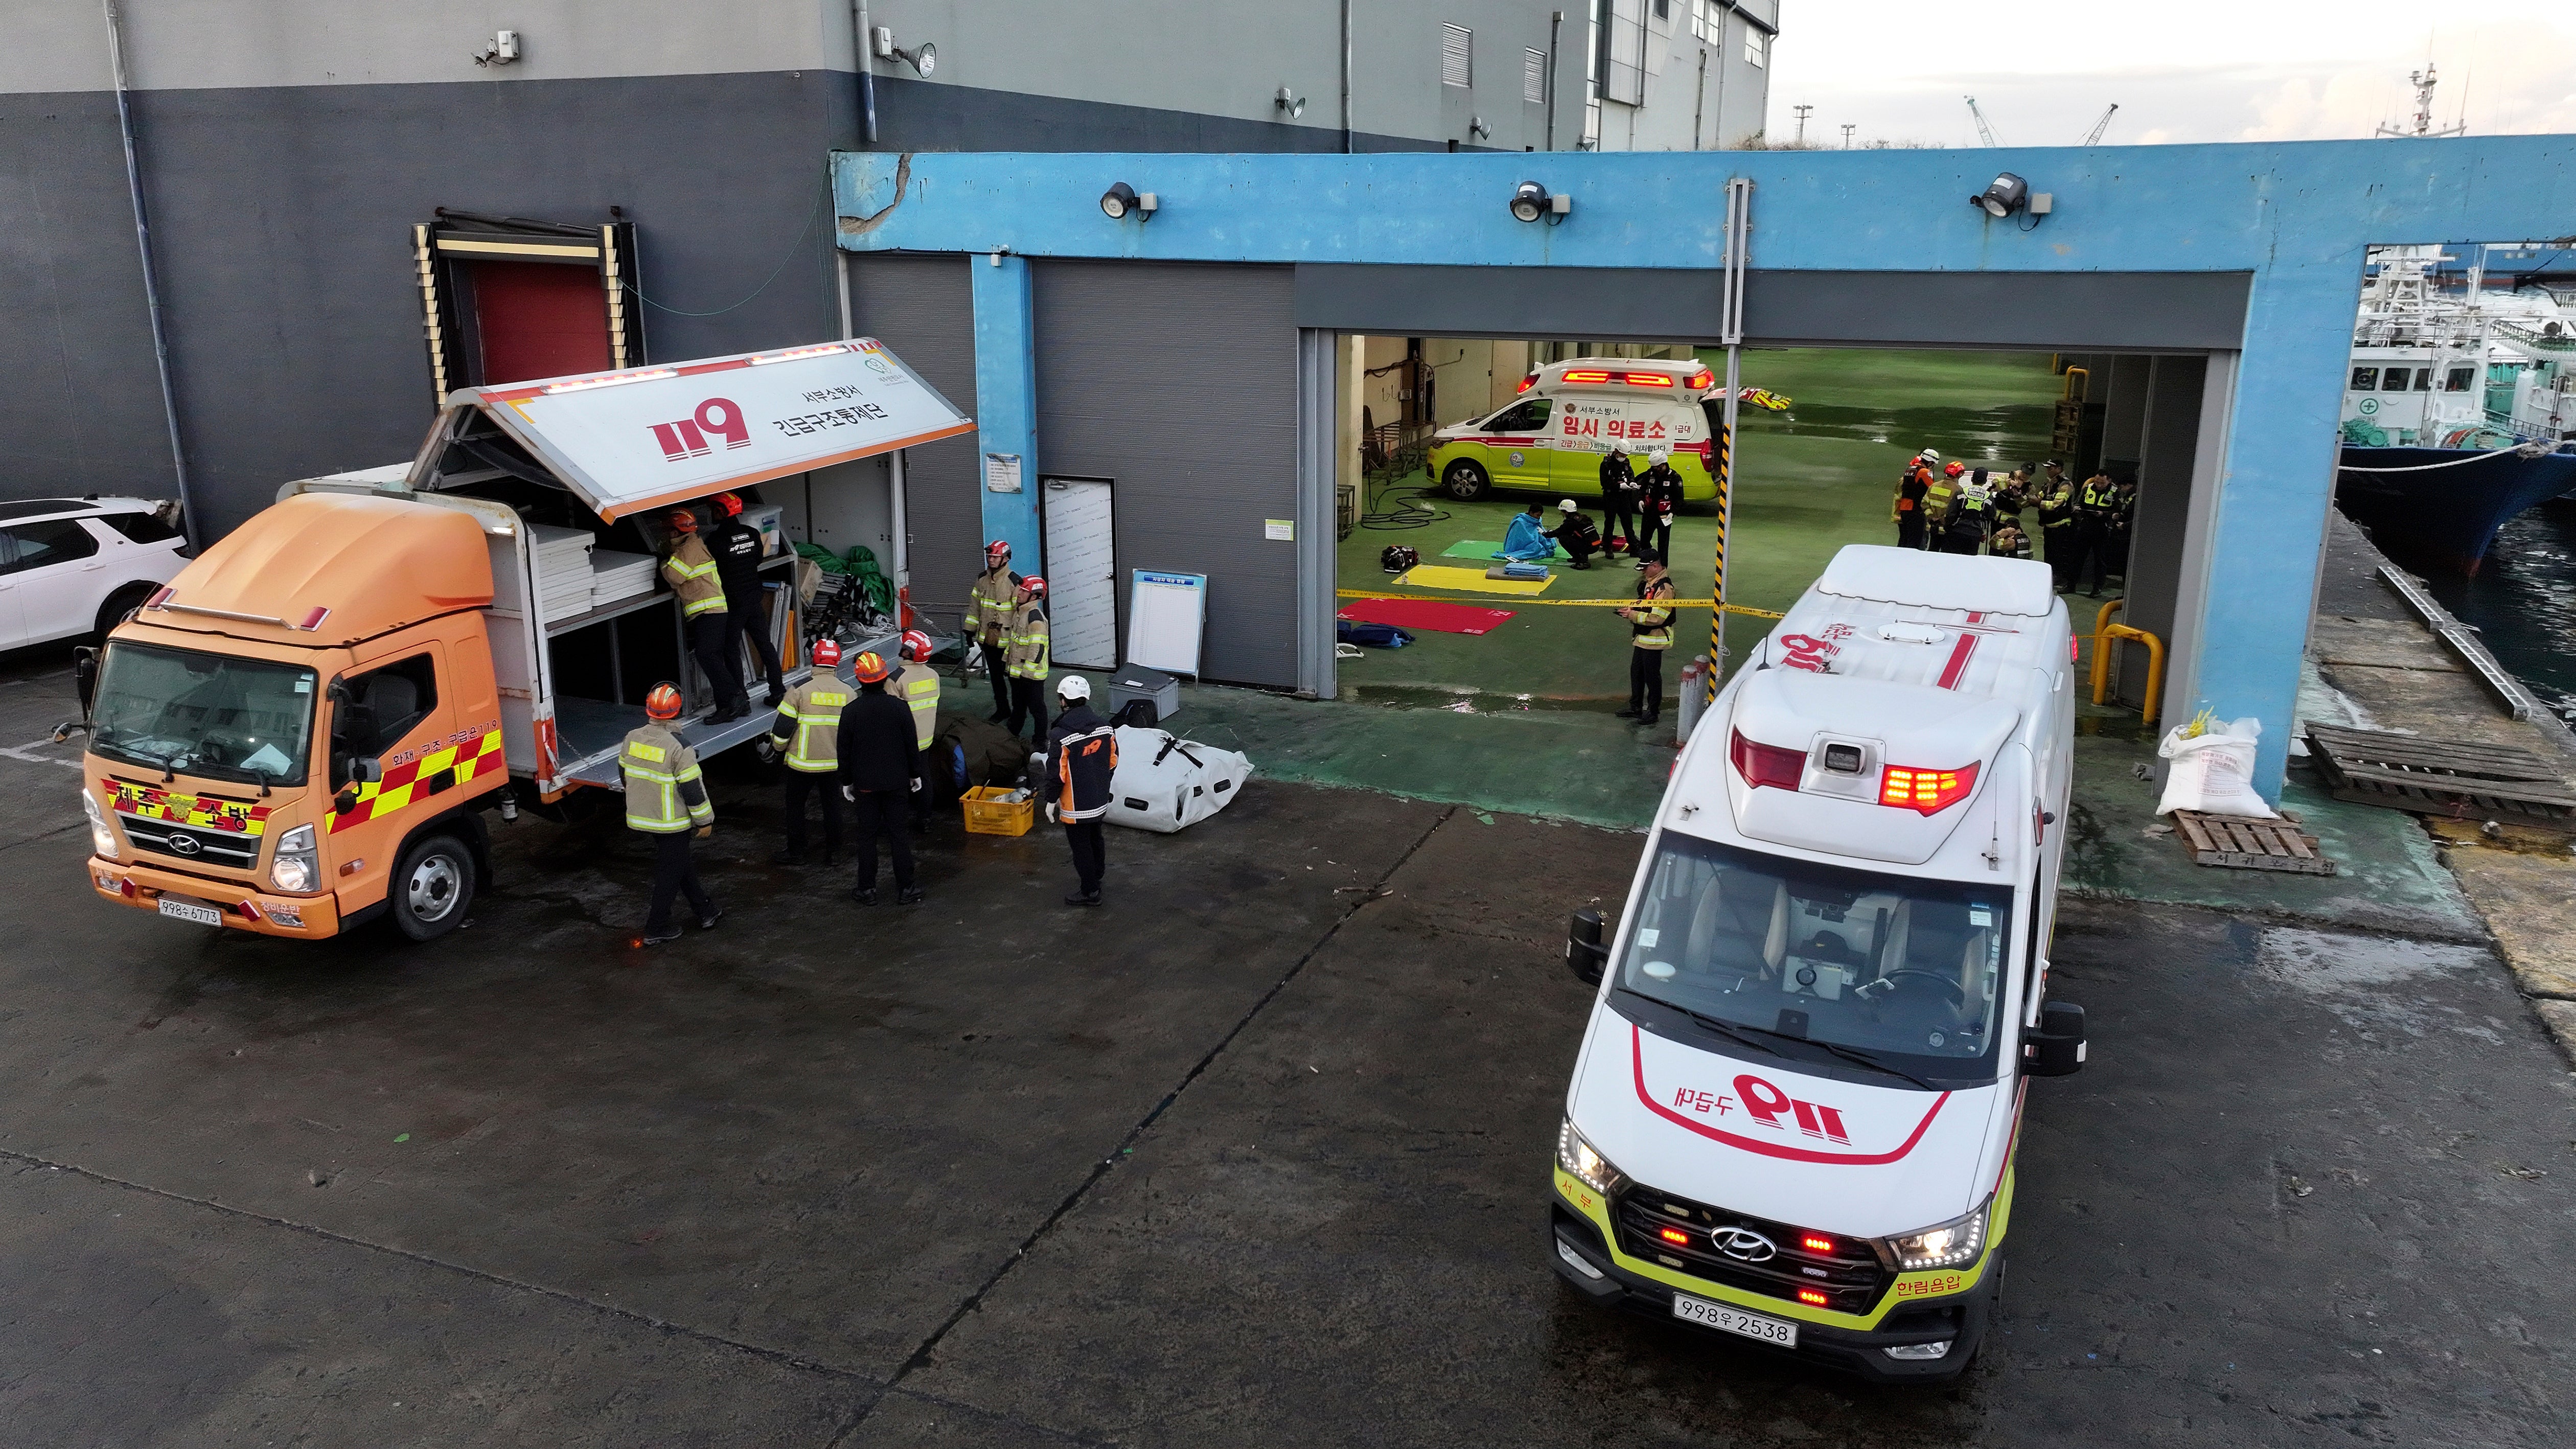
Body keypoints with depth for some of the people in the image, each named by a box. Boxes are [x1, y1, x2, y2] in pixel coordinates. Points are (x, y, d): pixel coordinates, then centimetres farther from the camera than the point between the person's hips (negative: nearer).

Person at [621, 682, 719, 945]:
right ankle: (656, 929, 16)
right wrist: (704, 821, -6)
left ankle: (706, 913, 32)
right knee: (670, 872, 8)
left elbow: (625, 774, 10)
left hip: (642, 815, 7)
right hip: (672, 822, -7)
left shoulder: (632, 739, -5)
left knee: (681, 864, 20)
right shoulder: (678, 748, -25)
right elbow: (693, 788, -19)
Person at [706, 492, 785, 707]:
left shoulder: (716, 540, -16)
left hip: (732, 604, -6)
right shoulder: (753, 534, 1)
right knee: (766, 645, 12)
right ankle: (778, 692, 16)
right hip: (755, 599, 6)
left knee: (732, 651, 3)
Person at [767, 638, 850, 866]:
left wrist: (778, 747, 9)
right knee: (832, 806, 14)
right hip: (835, 762, 3)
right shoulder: (848, 693, -2)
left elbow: (783, 728, -10)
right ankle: (833, 852, 20)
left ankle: (796, 853, 18)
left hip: (803, 762, -3)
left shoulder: (800, 691, -14)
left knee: (795, 806, 12)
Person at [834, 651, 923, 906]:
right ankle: (906, 888, 12)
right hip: (897, 781, 1)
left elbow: (844, 750, -4)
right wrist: (915, 774, 12)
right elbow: (911, 745, -1)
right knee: (898, 833, 9)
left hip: (865, 784, -1)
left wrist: (846, 781, 8)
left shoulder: (851, 711, -11)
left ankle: (867, 890, 14)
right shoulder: (899, 707, -8)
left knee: (867, 835, 9)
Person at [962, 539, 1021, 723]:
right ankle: (1002, 709, 29)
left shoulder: (1014, 582, -14)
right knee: (995, 675, 16)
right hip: (987, 638, 6)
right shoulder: (982, 579, 5)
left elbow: (1020, 611, -13)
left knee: (1013, 676, 5)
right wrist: (970, 630, 13)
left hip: (1007, 639, -6)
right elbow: (975, 606, 14)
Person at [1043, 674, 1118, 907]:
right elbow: (1113, 762, 5)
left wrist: (1051, 801, -5)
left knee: (1081, 846, 9)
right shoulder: (1105, 727, -6)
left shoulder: (1061, 735, -25)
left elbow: (1056, 774, -19)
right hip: (1100, 800, 6)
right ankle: (1096, 877, 43)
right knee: (1096, 839, 24)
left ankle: (1089, 892, 19)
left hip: (1076, 806, -6)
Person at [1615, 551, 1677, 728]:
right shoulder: (1647, 583, 9)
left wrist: (1633, 615, -21)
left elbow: (1656, 618, -26)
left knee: (1652, 676, 2)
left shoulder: (1664, 588, -21)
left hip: (1654, 640, -10)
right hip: (1641, 637, 10)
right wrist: (1630, 609, 4)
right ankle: (1636, 707, 30)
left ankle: (1653, 711, 15)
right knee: (1636, 672, 17)